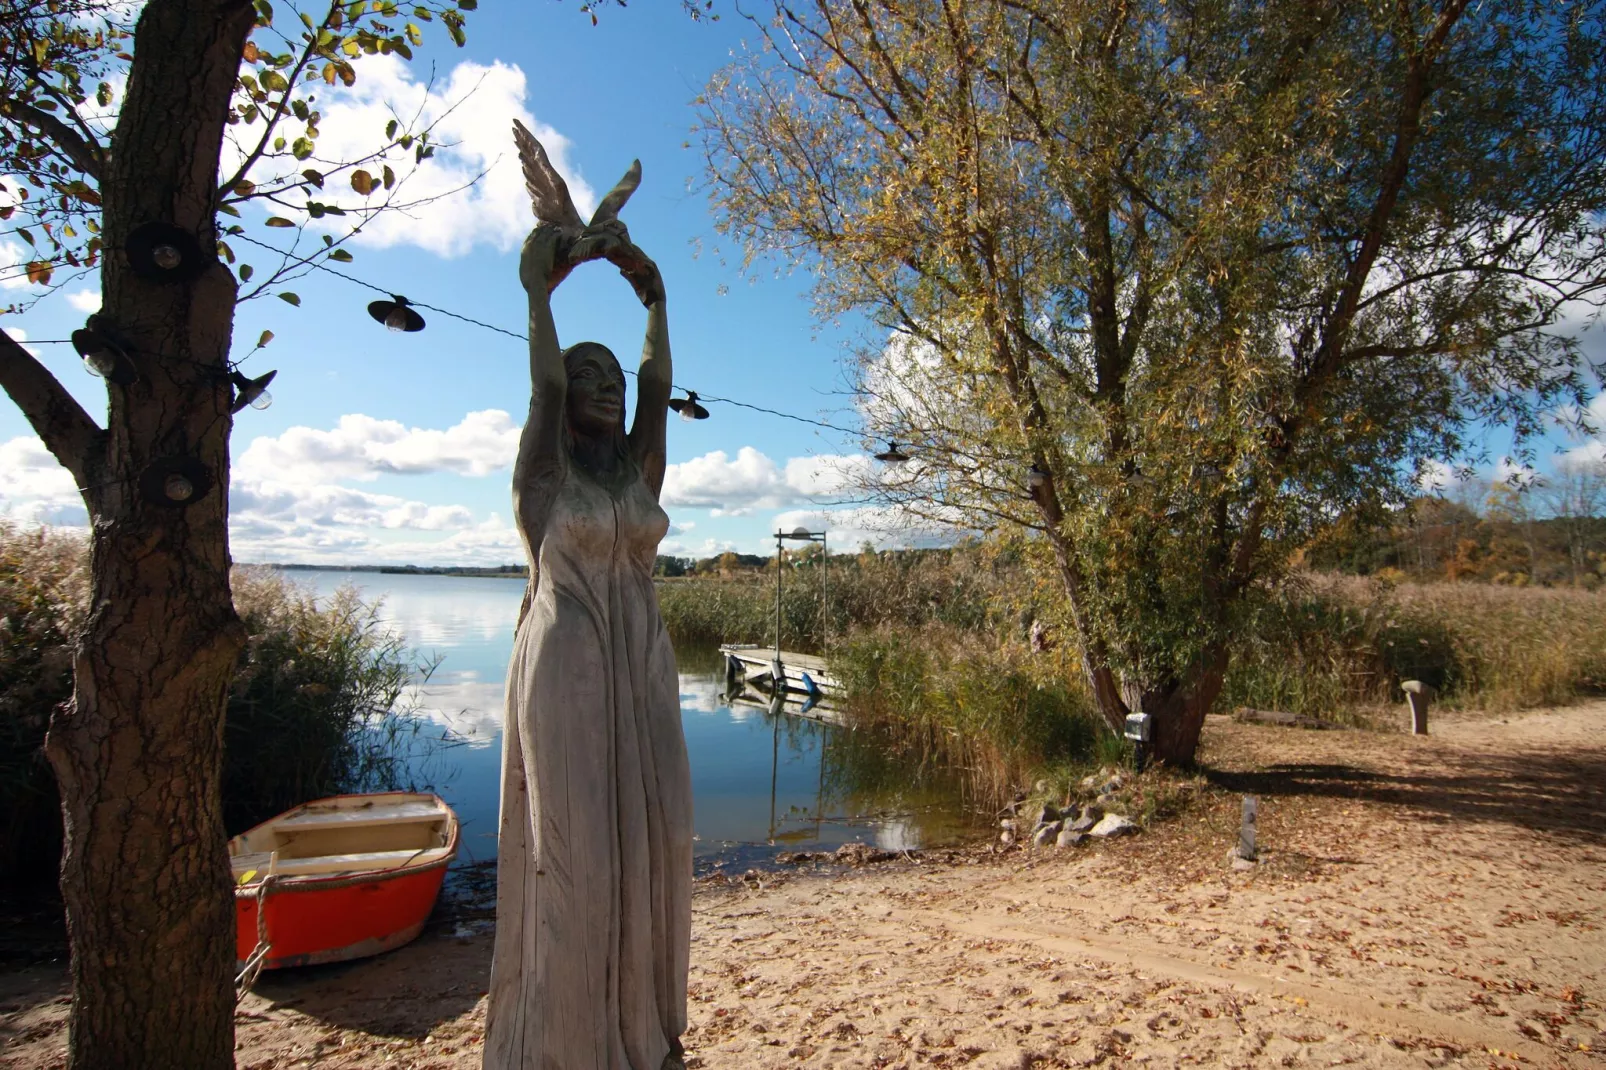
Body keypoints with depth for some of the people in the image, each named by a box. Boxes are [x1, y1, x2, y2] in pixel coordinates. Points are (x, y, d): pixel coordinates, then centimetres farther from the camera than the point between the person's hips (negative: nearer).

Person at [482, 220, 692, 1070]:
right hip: (565, 665, -4)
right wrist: (539, 286, 4)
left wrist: (652, 297, 11)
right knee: (572, 842, -2)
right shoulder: (543, 471, 1)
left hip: (642, 666, 5)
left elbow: (658, 385, 8)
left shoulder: (641, 470, 12)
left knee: (650, 835, 5)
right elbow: (544, 380, -6)